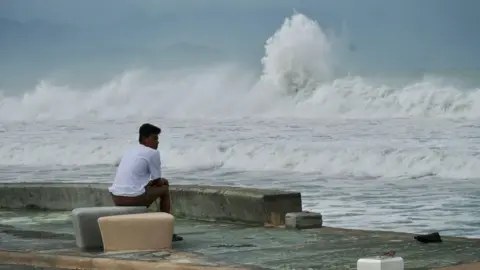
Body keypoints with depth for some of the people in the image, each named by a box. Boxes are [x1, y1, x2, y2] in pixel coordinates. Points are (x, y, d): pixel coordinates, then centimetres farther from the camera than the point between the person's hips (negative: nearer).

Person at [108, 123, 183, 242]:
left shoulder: (129, 151, 22)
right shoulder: (153, 153, -1)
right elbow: (158, 182, 5)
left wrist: (151, 182, 33)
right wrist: (163, 181, 27)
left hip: (115, 197, 7)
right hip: (132, 197, -7)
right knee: (164, 190, 16)